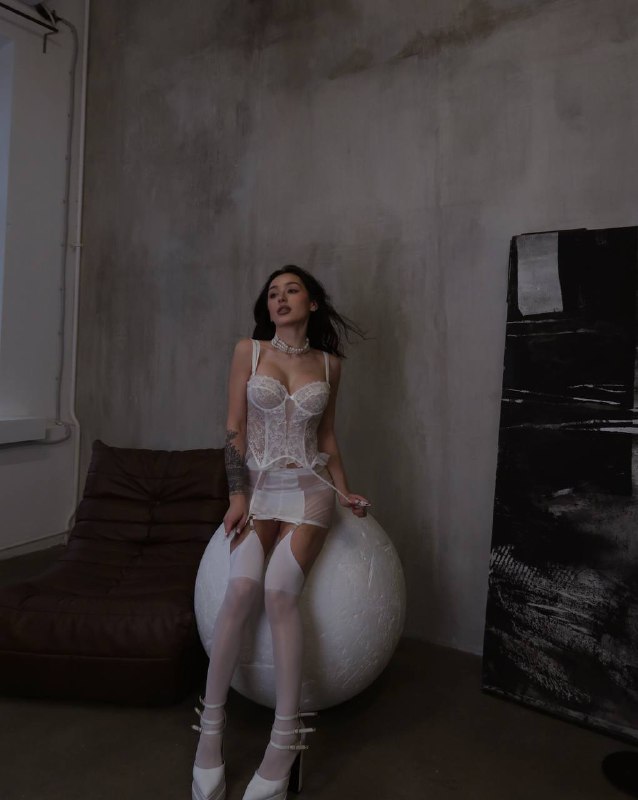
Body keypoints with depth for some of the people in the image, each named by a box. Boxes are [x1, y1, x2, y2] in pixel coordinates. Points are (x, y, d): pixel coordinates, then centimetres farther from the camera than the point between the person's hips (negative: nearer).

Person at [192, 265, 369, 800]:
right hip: (258, 485, 0)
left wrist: (345, 491, 8)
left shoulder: (328, 363, 9)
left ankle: (286, 738, -9)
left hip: (309, 486, 0)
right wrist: (237, 493, -7)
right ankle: (211, 724, -3)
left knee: (280, 590, -20)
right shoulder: (249, 350, 4)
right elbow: (234, 428, 1)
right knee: (242, 587, -21)